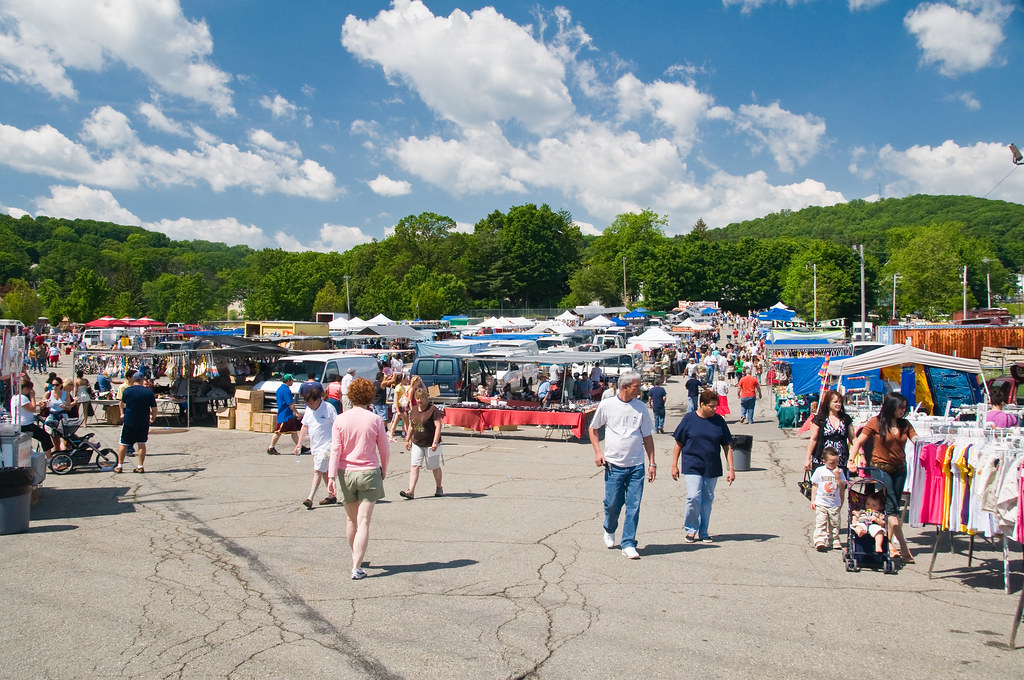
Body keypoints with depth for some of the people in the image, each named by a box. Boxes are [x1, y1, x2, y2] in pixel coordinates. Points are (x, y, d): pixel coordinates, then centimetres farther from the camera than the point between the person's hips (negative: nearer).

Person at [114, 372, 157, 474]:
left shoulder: (127, 390, -4)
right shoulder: (149, 392, -6)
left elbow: (122, 403, 16)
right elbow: (154, 409, -4)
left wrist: (122, 413, 36)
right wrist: (152, 417, 16)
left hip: (128, 421, 0)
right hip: (144, 422, 1)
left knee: (123, 444, 9)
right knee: (141, 444, 9)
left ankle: (119, 466, 13)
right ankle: (141, 466, 8)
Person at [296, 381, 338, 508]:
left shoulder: (329, 408, -11)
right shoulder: (308, 410, 10)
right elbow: (305, 426, 19)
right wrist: (299, 443, 13)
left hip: (326, 445, -8)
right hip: (315, 446, 8)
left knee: (318, 470, -14)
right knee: (324, 471, 15)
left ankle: (310, 498, -16)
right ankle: (332, 496, 25)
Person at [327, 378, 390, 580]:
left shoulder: (340, 420, -3)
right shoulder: (375, 420, -4)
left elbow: (335, 450, -8)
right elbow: (384, 450, 2)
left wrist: (331, 476, -8)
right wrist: (383, 471, 17)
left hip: (346, 473, 2)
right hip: (369, 472, -2)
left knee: (351, 519, 18)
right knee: (364, 521, -2)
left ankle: (356, 558, 35)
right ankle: (357, 567, -9)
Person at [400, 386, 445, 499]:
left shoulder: (433, 410, -13)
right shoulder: (413, 410, 8)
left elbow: (438, 426, -17)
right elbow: (411, 426, 19)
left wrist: (435, 442, -24)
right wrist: (408, 439, 17)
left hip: (430, 444, -5)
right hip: (417, 443, 5)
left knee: (435, 467, 10)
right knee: (414, 466, -6)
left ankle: (439, 488, 30)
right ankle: (411, 491, -10)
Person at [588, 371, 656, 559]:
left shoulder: (641, 407, 4)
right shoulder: (606, 405, -1)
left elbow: (647, 436, 10)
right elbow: (593, 429, 11)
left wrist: (652, 463, 7)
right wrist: (597, 452, -1)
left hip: (636, 466, 2)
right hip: (614, 464, -1)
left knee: (633, 506, -1)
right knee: (612, 503, 4)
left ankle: (628, 544, 8)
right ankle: (609, 530, 34)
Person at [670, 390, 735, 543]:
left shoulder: (719, 421, 4)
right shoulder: (689, 419, -2)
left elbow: (727, 446, 8)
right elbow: (678, 444, 4)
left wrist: (731, 468, 3)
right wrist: (674, 465, 1)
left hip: (712, 468, 3)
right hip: (692, 466, -3)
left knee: (707, 500, 7)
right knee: (694, 497, -14)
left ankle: (703, 532, 21)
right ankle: (690, 529, 6)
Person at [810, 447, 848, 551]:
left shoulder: (840, 471, 3)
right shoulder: (820, 471, 1)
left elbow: (842, 487, -3)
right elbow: (814, 486, 6)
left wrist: (837, 476, -16)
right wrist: (813, 500, 3)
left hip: (835, 503, 2)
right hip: (821, 503, -2)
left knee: (834, 524, 6)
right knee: (820, 523, -10)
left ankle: (834, 541, 18)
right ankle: (820, 541, -15)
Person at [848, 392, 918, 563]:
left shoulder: (905, 425, 6)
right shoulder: (876, 422, -6)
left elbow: (917, 440, -5)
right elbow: (858, 442, -5)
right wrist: (851, 460, -17)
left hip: (899, 469, 5)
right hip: (881, 467, -5)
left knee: (894, 507, 7)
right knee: (891, 507, -8)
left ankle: (889, 543, 15)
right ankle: (903, 547, -10)